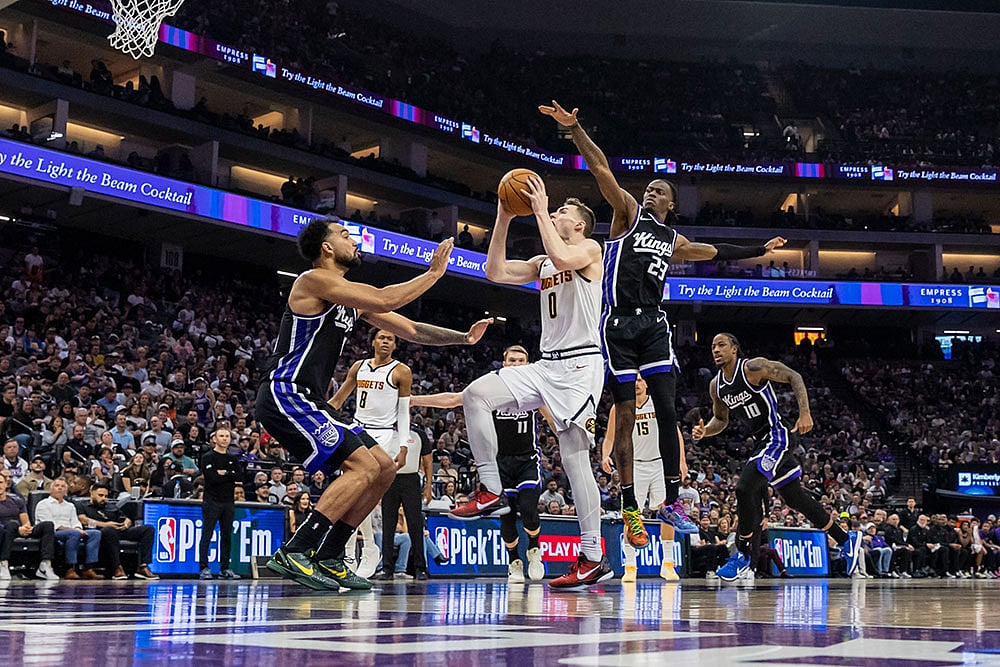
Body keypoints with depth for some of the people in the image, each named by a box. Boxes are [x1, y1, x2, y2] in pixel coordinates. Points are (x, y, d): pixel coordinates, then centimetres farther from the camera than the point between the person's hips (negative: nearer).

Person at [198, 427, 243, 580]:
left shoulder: (233, 459, 15)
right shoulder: (207, 457, -1)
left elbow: (240, 476, 0)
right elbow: (212, 478, -14)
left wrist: (224, 473, -10)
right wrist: (230, 476, -6)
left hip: (228, 502, 5)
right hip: (212, 501, -5)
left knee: (227, 536, 7)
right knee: (207, 535, -7)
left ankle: (225, 569, 12)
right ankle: (204, 568, -8)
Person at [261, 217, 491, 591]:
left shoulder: (351, 297, 19)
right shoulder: (315, 280, -11)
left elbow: (409, 330, 21)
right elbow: (383, 301, -21)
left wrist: (463, 338, 11)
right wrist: (434, 273, -10)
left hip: (308, 402, 10)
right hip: (286, 395, -10)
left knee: (385, 468, 8)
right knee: (364, 467, -19)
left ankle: (326, 559, 9)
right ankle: (293, 553, -18)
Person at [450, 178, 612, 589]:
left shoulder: (589, 249, 0)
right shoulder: (542, 263, 22)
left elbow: (562, 257, -23)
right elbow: (495, 271, 11)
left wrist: (540, 210, -14)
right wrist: (504, 220, 6)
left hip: (580, 363, -8)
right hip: (546, 364, 8)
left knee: (575, 457, -11)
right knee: (476, 394, -12)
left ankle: (594, 558, -6)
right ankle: (491, 492, -8)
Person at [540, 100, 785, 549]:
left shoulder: (675, 241, 21)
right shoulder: (628, 213, 8)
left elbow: (716, 252, 39)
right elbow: (601, 170, -4)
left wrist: (760, 250, 46)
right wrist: (573, 129, -15)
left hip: (653, 325, 4)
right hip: (618, 324, -4)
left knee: (667, 411, -7)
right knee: (624, 416, -2)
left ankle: (672, 503, -1)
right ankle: (630, 508, 3)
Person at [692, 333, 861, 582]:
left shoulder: (753, 367, -15)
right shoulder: (716, 386, 6)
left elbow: (794, 377, -13)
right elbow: (721, 420, 19)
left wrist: (805, 413, -23)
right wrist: (704, 431, -2)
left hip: (777, 437, -9)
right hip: (761, 441, 9)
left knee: (745, 488, -20)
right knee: (795, 498, 15)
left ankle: (744, 556, -7)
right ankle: (847, 540, 30)